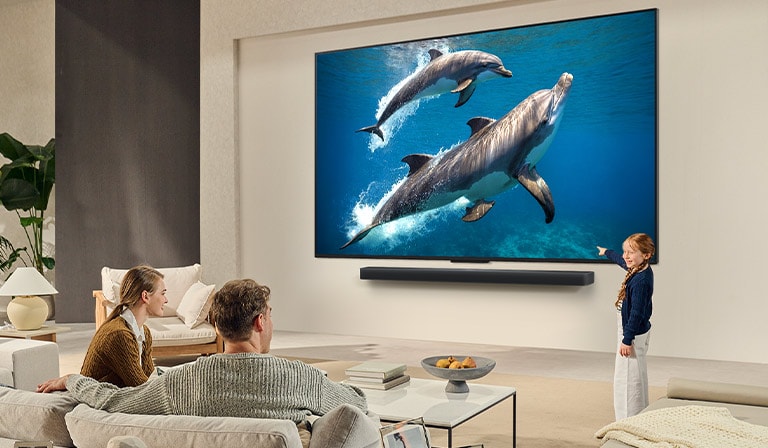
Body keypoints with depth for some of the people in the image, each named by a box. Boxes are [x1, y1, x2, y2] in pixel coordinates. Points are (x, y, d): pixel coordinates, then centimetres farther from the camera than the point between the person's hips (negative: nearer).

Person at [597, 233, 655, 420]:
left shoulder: (641, 281, -24)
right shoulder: (639, 270, 5)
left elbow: (637, 313, -25)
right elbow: (621, 260, 27)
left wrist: (627, 340, -23)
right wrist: (606, 252, 45)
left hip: (634, 334, -11)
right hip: (636, 332, 11)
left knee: (627, 378, -6)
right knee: (637, 377, 19)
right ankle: (641, 416, 30)